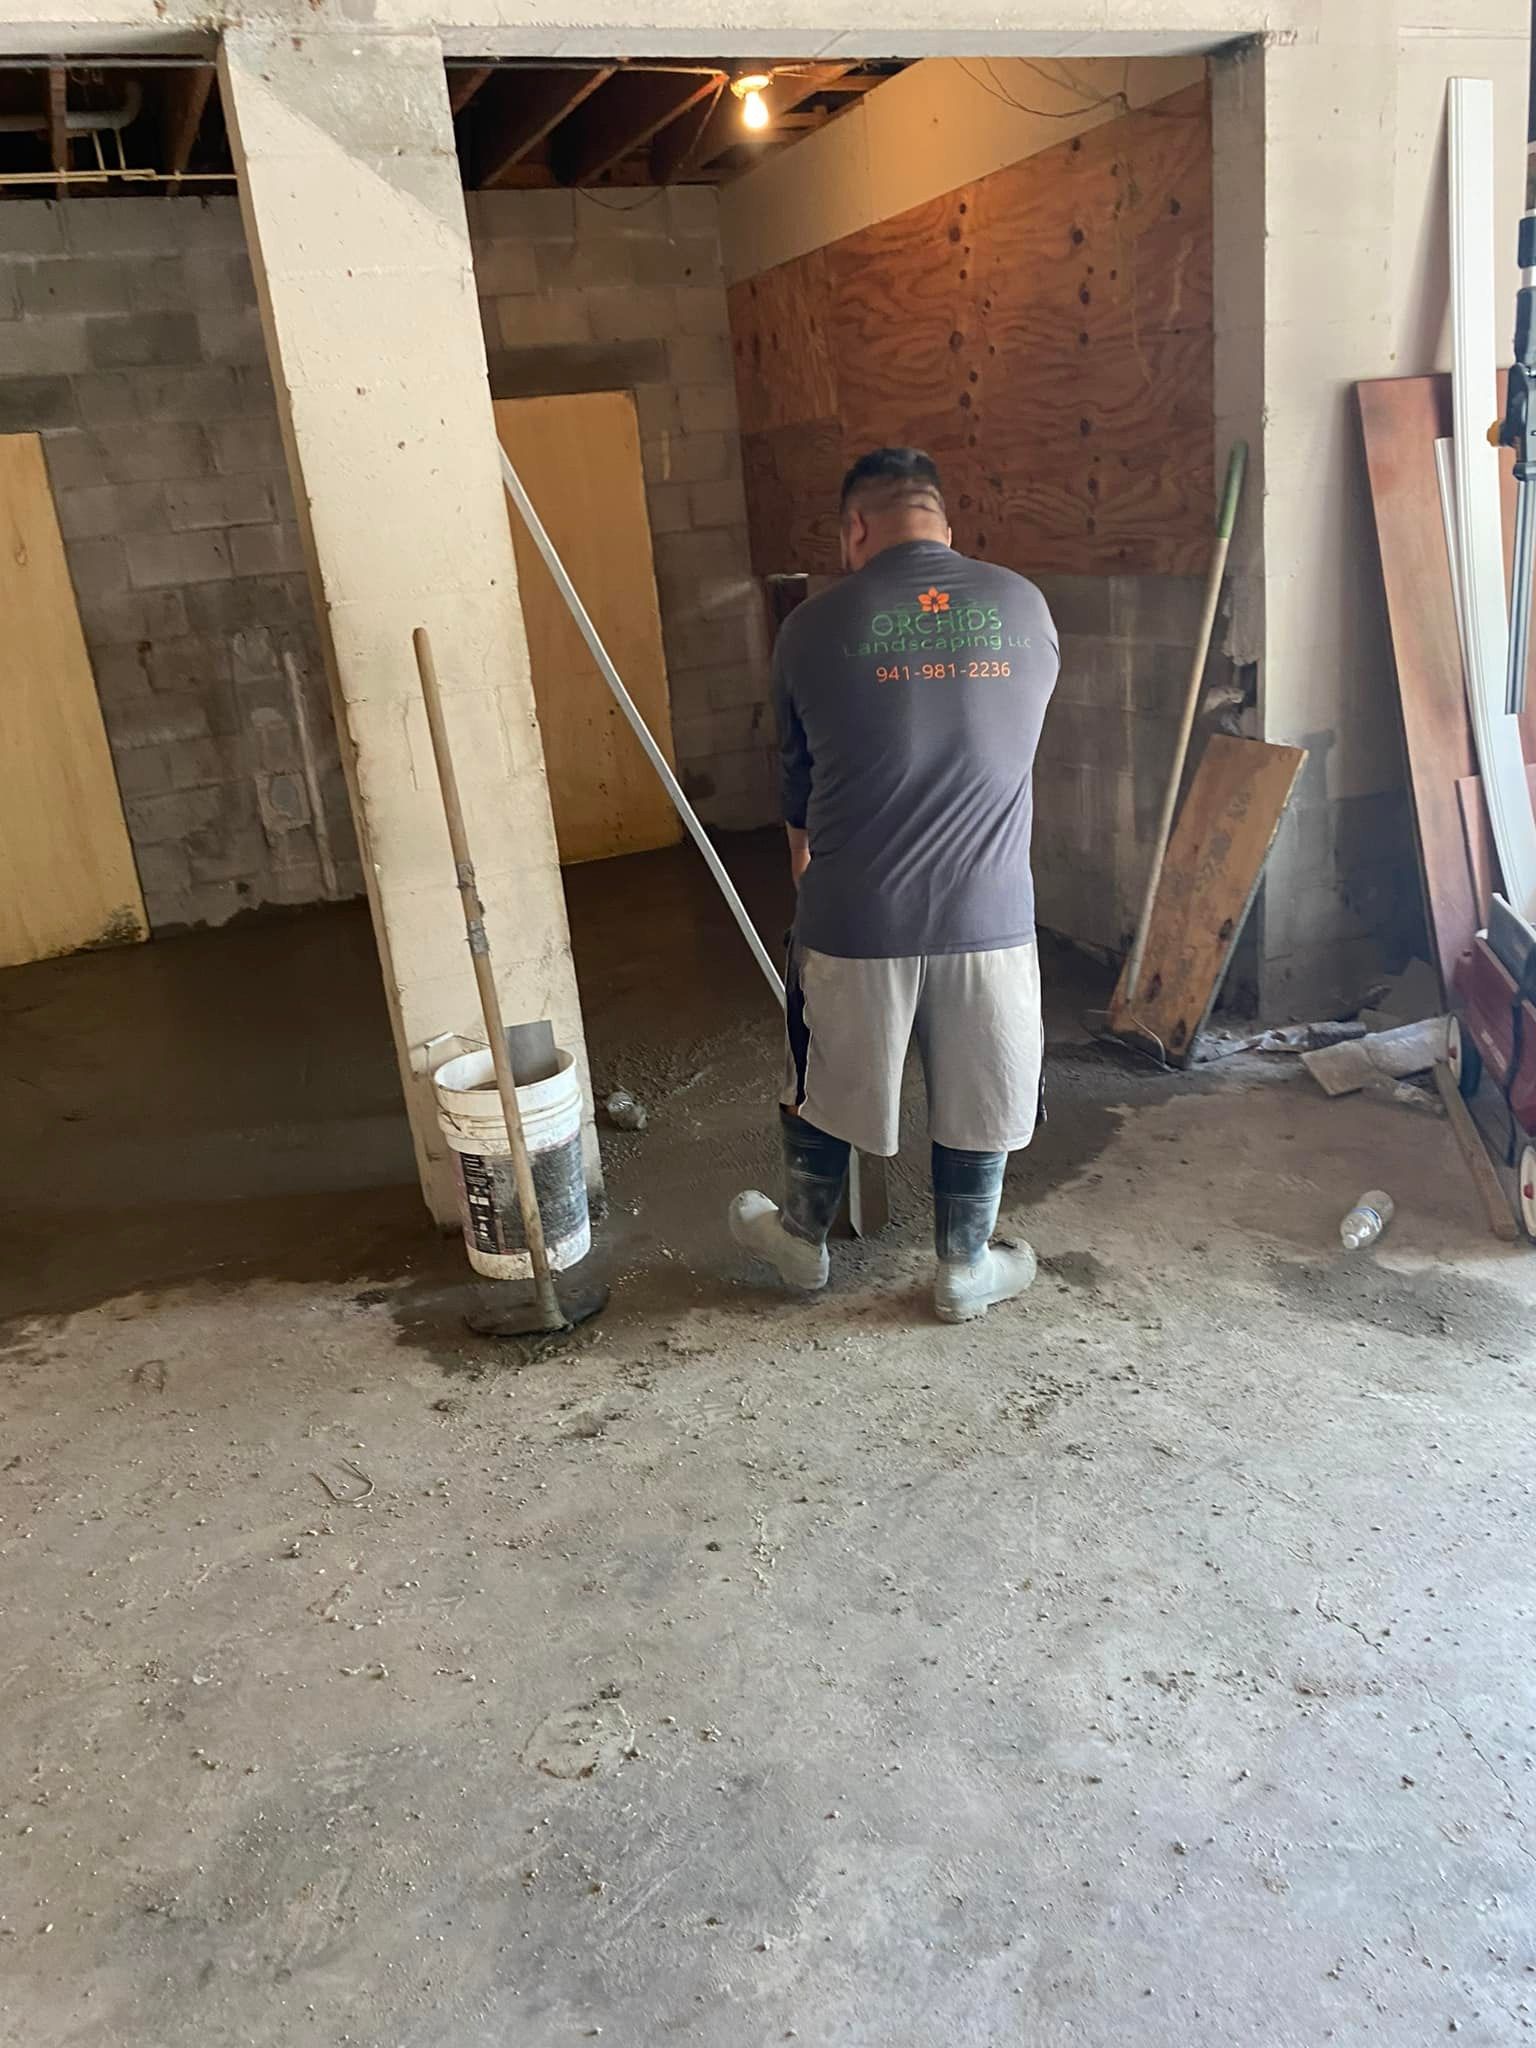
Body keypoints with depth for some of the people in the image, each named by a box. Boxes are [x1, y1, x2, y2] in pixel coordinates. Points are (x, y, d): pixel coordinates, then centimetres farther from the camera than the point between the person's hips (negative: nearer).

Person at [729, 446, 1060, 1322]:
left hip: (856, 920, -1)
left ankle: (803, 1240, 41)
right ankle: (966, 1270, 34)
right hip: (990, 916, 1)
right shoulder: (1024, 607, 2)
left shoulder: (814, 628, -3)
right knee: (978, 1097, 18)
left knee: (823, 1084, 21)